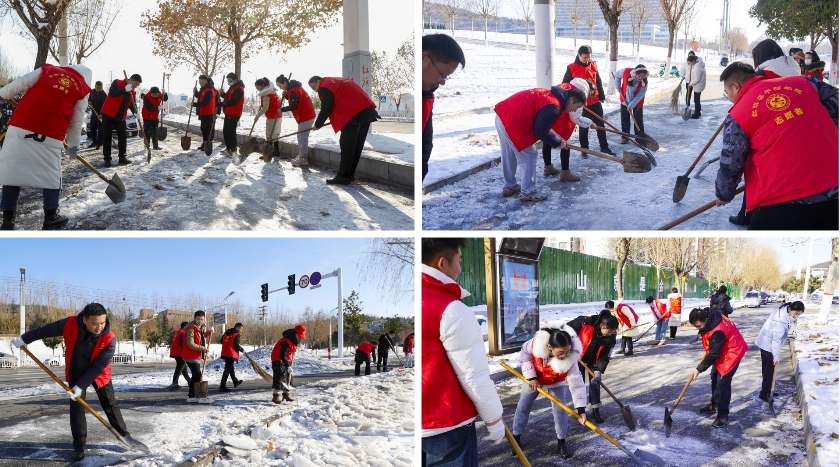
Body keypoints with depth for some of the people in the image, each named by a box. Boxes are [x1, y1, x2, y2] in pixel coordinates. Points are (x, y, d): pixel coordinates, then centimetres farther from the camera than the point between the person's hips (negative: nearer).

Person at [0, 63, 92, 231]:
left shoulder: (47, 69, 18)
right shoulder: (81, 88, 14)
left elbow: (22, 83, 6)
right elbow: (76, 121, 15)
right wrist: (73, 144, 26)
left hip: (21, 126, 2)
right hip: (50, 134, -2)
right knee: (51, 175, 14)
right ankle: (50, 217, 17)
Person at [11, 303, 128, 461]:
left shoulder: (109, 340, -34)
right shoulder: (70, 324, -30)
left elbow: (97, 367, -29)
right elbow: (46, 330, -13)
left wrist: (81, 386, -29)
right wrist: (24, 339, -3)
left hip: (99, 374, -1)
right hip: (76, 372, 1)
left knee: (110, 405, 6)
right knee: (76, 406, -3)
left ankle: (124, 436, 20)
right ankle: (79, 445, 5)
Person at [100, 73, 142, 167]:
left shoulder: (132, 92, 7)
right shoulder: (117, 83, -11)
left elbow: (132, 103, 11)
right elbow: (112, 93, -27)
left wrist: (135, 112, -9)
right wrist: (125, 90, -34)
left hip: (120, 117, 6)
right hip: (108, 114, -6)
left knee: (122, 136, 3)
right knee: (107, 136, -1)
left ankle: (122, 158, 9)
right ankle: (107, 159, 2)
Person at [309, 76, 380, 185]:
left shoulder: (325, 87, -1)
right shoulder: (336, 82, 28)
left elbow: (325, 110, -5)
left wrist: (318, 125, 10)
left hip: (354, 113, -10)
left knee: (347, 146, -6)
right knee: (356, 146, 12)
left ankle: (344, 176, -6)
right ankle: (349, 174, 17)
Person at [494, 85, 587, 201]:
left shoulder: (552, 94, 15)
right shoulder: (553, 107, -15)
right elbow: (540, 131, -12)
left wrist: (558, 140, 19)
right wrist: (558, 142, 1)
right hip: (513, 123, -10)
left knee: (509, 155, 22)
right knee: (529, 157, 2)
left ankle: (509, 187, 36)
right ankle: (527, 193, 10)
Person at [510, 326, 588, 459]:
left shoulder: (571, 358, -39)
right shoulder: (536, 344, -42)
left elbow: (576, 382, -36)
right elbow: (525, 357, -20)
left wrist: (581, 409, -40)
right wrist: (531, 377, -26)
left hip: (556, 383, 0)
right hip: (533, 379, 1)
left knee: (560, 409, -4)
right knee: (523, 406, 11)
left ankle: (561, 442, 15)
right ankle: (516, 437, 29)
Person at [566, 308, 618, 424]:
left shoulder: (610, 337, -24)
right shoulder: (584, 322, -35)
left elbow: (604, 356, -18)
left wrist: (599, 370, -30)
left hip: (593, 358, 2)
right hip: (577, 356, -2)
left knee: (595, 383, 1)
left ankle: (595, 411, 10)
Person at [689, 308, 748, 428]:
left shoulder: (718, 332, -37)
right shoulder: (710, 317, -11)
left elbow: (714, 354, -29)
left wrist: (699, 369, -21)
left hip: (732, 352, -10)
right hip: (721, 350, 10)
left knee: (723, 381, -15)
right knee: (715, 377, 18)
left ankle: (723, 416, -11)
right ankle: (715, 405, 35)